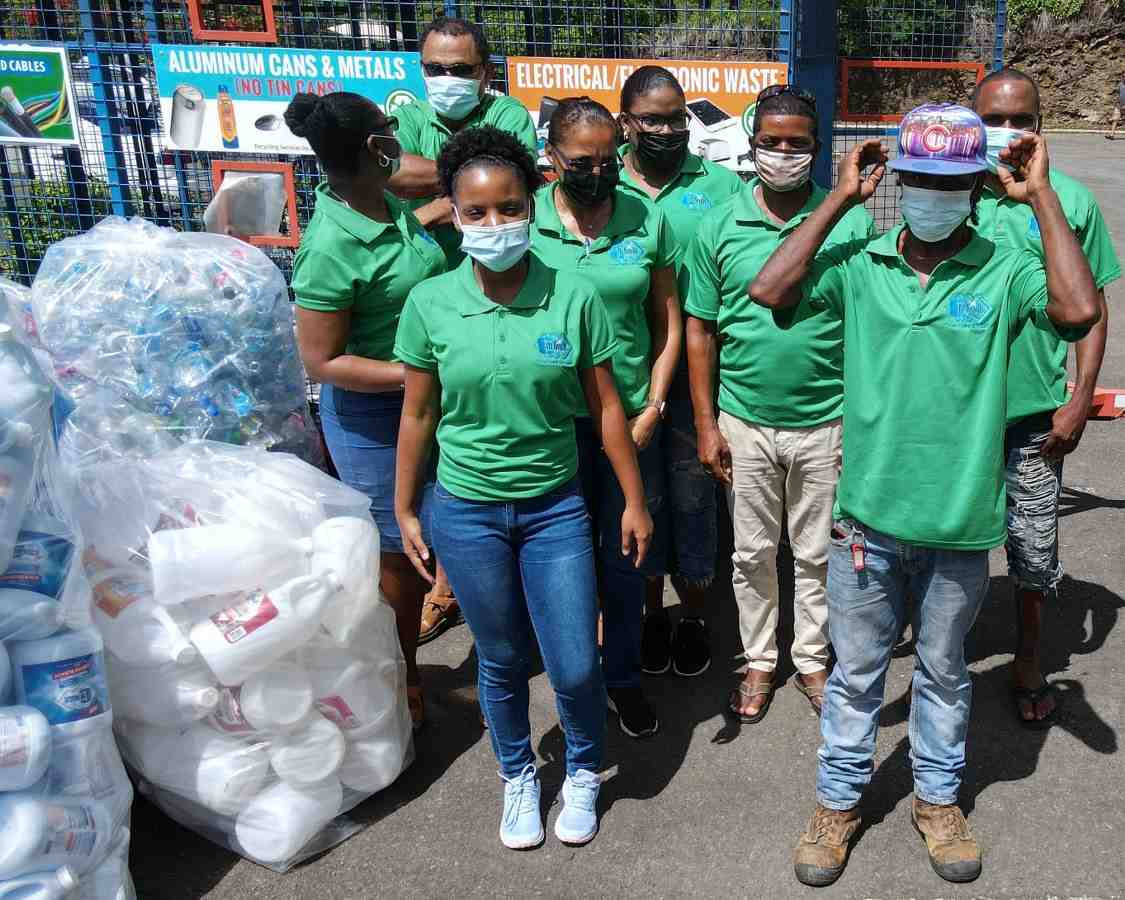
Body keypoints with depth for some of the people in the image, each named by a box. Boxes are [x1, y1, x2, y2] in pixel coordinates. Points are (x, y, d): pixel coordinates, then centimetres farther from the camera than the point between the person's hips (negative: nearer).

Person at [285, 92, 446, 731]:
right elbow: (322, 362, -21)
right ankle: (401, 681, 29)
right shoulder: (332, 248, -25)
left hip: (428, 397, 8)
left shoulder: (390, 203, -1)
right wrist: (417, 373, -24)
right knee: (400, 551, 7)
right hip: (373, 413, -8)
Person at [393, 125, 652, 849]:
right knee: (503, 661, 16)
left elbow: (606, 408, -3)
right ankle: (518, 776, 43)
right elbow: (418, 416, 2)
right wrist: (405, 510, 7)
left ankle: (583, 773, 37)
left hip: (556, 507, 0)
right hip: (467, 511, 1)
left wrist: (635, 502, 2)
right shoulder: (430, 303, -8)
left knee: (576, 667, 5)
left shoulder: (573, 297, -10)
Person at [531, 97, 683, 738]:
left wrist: (651, 409, -2)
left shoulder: (648, 220, 0)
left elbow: (669, 326, 5)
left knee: (625, 557, 12)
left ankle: (625, 677, 33)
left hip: (630, 416, 1)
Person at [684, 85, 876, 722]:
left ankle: (813, 659, 34)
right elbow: (700, 330, 1)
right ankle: (760, 662, 33)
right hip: (745, 422, 1)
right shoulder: (720, 228, -1)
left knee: (817, 553, 14)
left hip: (826, 421, 0)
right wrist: (706, 424, -2)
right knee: (753, 554, 14)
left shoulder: (853, 222, -3)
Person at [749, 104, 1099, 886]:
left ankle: (938, 799, 43)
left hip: (960, 521, 0)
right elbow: (769, 290, -17)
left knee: (944, 671, 21)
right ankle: (839, 801, 36)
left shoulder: (1004, 271, -5)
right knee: (856, 671, 16)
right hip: (868, 513, 0)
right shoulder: (859, 263, -3)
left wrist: (1041, 196, -14)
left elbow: (1080, 309, -23)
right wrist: (840, 201, -11)